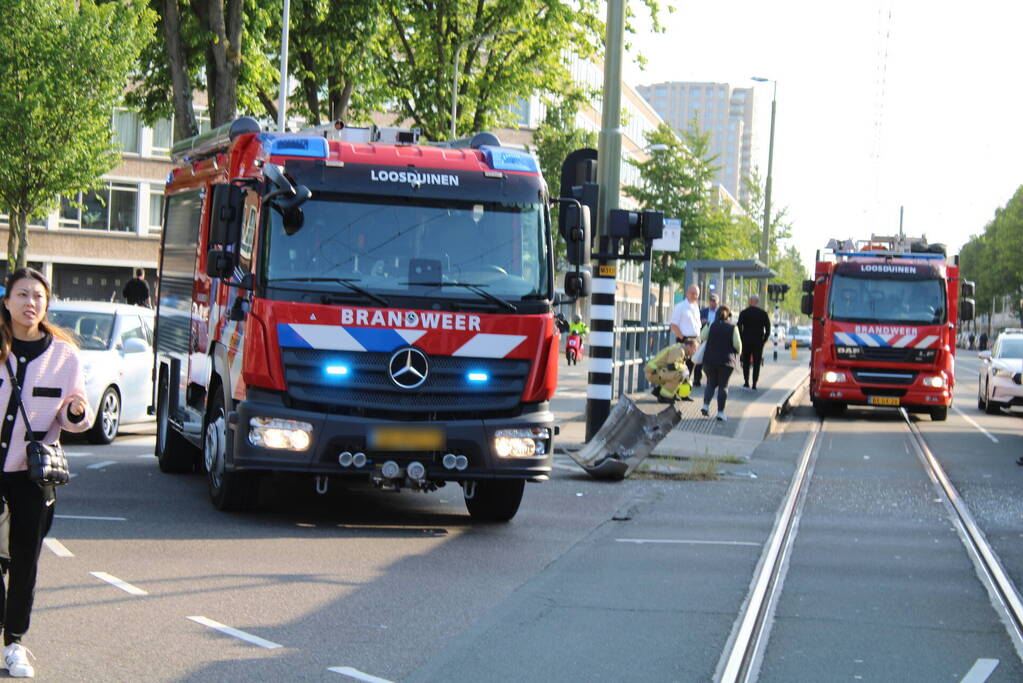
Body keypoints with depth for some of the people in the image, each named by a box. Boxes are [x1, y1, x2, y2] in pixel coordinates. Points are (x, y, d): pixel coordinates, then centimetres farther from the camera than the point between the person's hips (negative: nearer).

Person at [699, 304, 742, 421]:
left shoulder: (711, 326, 1)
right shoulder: (732, 328, -4)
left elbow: (702, 337, 4)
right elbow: (737, 344, -7)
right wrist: (737, 353, 14)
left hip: (710, 359, 2)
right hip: (726, 360, -2)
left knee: (711, 383, 16)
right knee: (723, 385, 4)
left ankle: (706, 405, -3)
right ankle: (720, 412, 1)